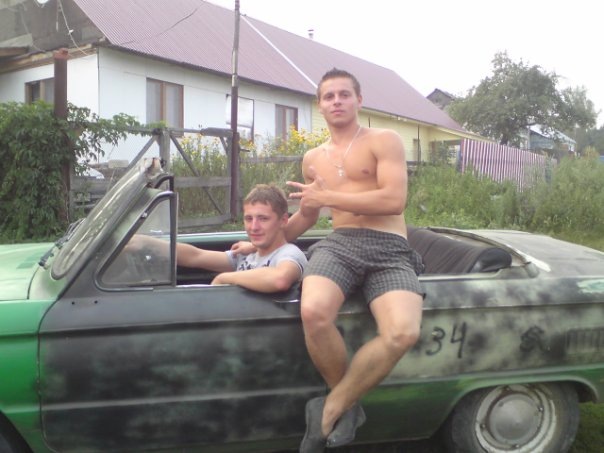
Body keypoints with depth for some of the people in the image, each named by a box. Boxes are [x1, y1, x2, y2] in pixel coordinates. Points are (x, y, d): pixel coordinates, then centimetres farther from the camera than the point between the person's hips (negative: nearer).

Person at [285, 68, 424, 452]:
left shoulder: (385, 141, 6)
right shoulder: (313, 159, 22)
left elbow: (395, 200, -9)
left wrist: (328, 196, -5)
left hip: (389, 250, -2)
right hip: (338, 244, 3)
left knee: (403, 333, -33)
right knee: (313, 313, -34)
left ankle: (331, 409, -10)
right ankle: (348, 405, -6)